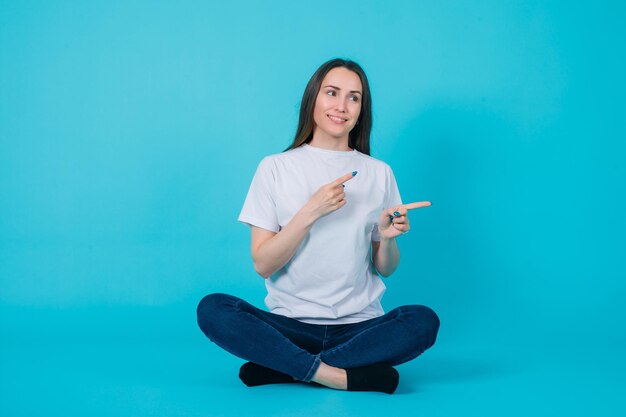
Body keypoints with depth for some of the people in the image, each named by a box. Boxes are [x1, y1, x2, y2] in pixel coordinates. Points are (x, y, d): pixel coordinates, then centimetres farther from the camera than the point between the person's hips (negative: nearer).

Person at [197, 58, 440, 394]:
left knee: (423, 321, -28)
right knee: (212, 309, -26)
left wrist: (388, 238, -11)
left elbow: (385, 269, 11)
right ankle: (342, 376, -25)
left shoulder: (379, 173, 7)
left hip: (359, 325, 2)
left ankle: (280, 368, -20)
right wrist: (310, 212, -17)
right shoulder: (275, 168, 2)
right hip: (290, 323, -1)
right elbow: (263, 265, -5)